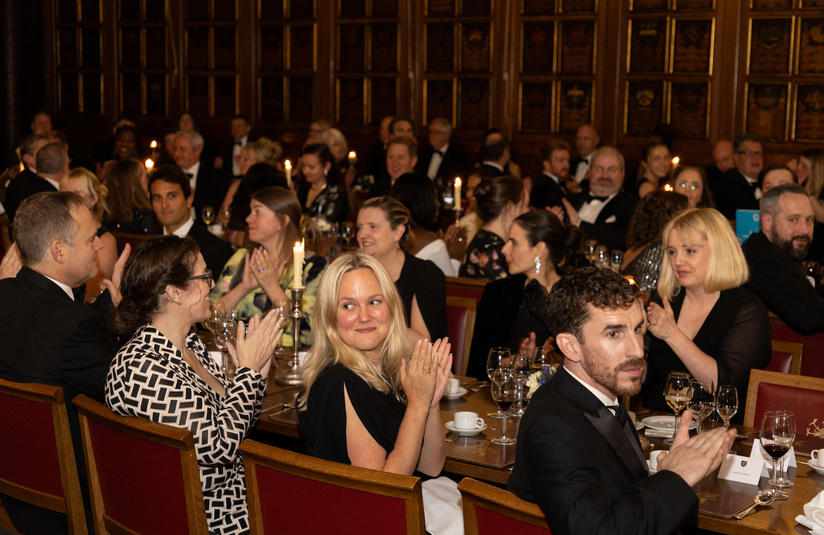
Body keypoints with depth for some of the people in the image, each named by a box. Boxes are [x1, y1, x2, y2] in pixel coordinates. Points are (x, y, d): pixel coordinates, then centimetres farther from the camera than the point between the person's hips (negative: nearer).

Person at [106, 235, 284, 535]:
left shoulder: (191, 345, 7)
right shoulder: (141, 368, -21)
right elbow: (219, 446, -23)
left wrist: (257, 374, -2)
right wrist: (249, 370, -14)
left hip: (236, 493, 8)